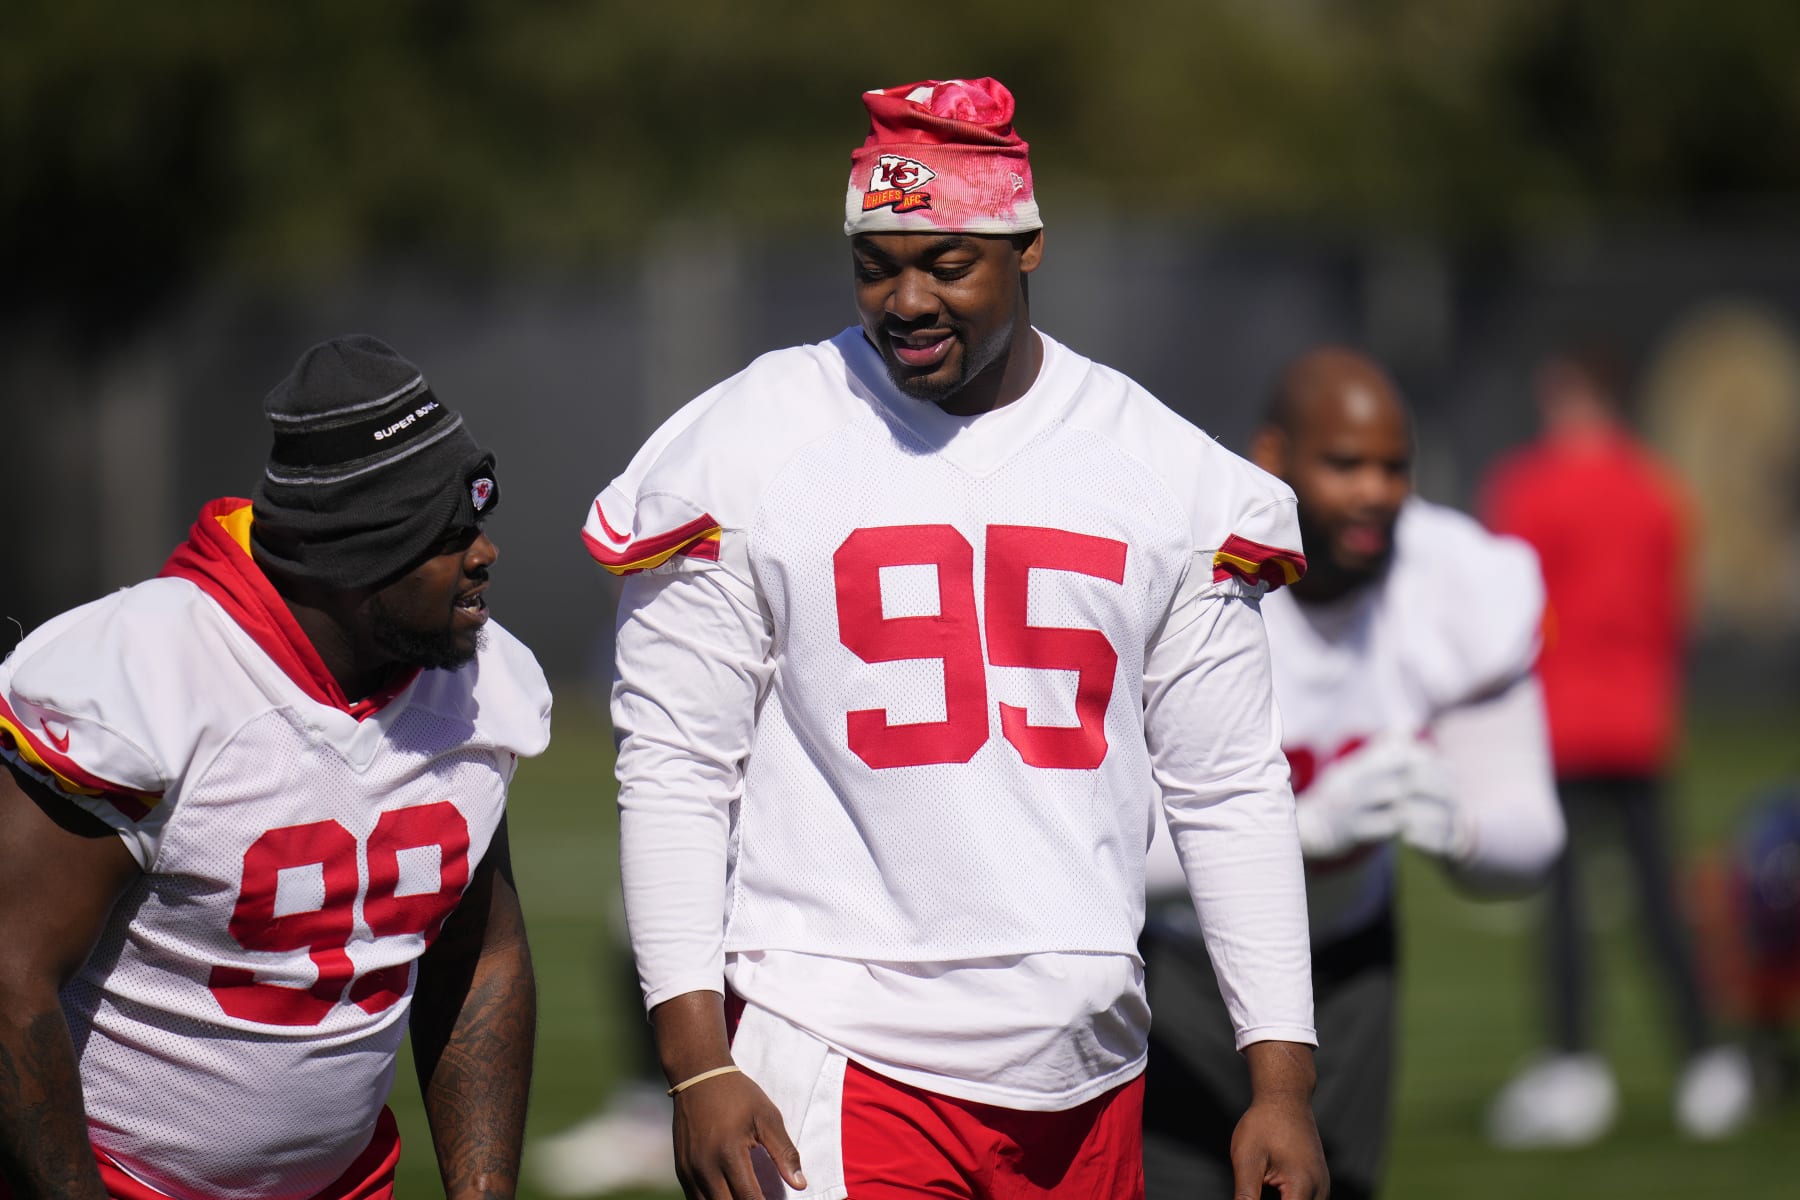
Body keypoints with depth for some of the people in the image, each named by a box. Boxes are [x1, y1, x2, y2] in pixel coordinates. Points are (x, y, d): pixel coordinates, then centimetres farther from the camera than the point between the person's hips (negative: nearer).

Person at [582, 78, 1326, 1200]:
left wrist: (1283, 1082, 4)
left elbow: (1231, 790, 10)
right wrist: (698, 1063, -9)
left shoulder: (1168, 469, 7)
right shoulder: (748, 447, -1)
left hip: (1084, 1065, 3)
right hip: (837, 1062, -3)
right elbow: (675, 770, -1)